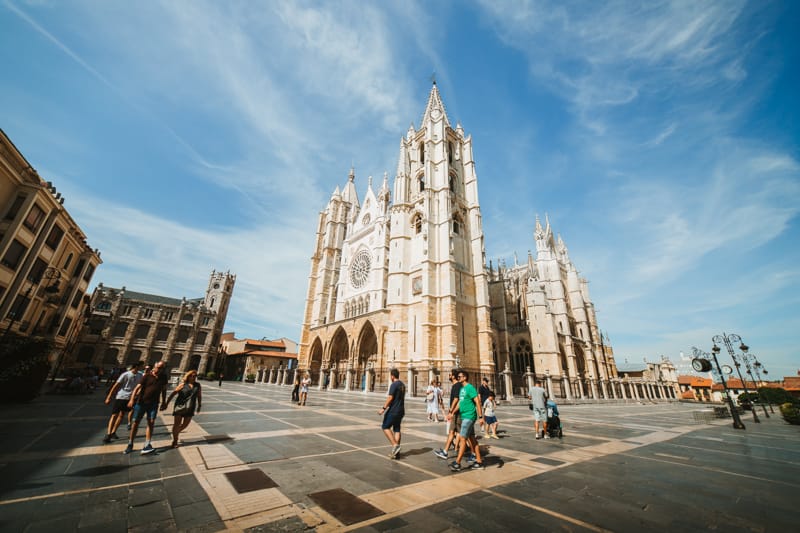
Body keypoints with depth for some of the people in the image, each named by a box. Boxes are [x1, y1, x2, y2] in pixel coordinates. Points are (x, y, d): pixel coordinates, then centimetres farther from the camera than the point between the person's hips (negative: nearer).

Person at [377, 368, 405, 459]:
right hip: (401, 410, 8)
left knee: (385, 427, 4)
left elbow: (390, 398, -22)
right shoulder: (402, 384, 12)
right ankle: (396, 451, 14)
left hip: (393, 411, -8)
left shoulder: (394, 385, -15)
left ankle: (395, 445, -6)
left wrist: (383, 408, -19)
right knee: (397, 429, 12)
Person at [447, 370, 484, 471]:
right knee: (472, 439, 14)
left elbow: (477, 402, -19)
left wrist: (480, 416, -22)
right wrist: (452, 413, 19)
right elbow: (460, 402, 19)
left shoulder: (470, 388, -15)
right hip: (464, 416, 9)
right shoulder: (461, 388, 12)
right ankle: (479, 462, 23)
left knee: (462, 439, -6)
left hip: (469, 416, -9)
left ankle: (457, 463, 0)